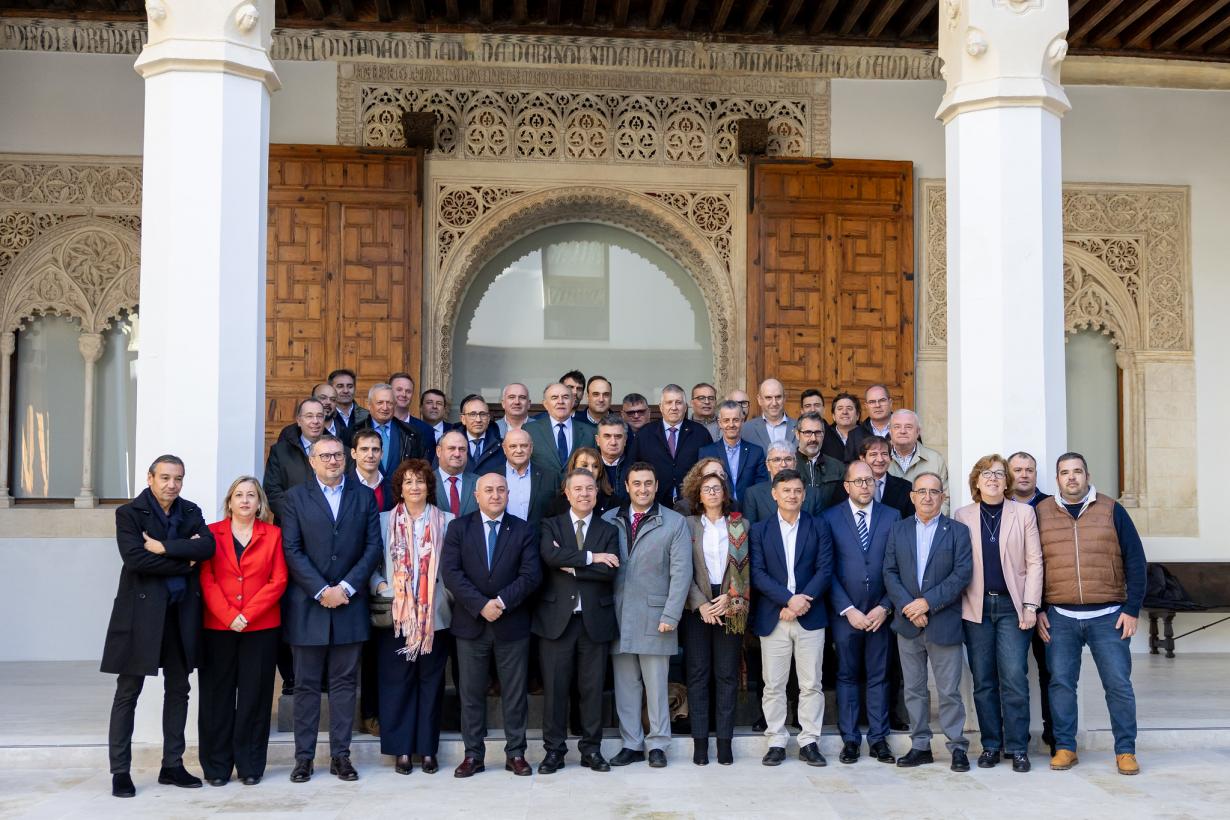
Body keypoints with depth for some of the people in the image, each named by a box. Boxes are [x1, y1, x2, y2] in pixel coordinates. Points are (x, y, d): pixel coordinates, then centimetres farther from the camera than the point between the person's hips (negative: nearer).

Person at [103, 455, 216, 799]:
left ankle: (172, 766, 20)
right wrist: (184, 562, -12)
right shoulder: (129, 513, -4)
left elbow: (207, 547, -7)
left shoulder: (190, 512, 9)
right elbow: (134, 558, -18)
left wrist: (164, 547, -16)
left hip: (181, 612, 5)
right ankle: (120, 771, 8)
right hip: (141, 611, -5)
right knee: (127, 693, 1)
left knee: (178, 690, 10)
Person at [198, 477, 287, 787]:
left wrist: (247, 614, -11)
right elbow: (206, 581, -1)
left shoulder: (273, 535, 7)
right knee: (217, 697, 3)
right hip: (217, 627, 0)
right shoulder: (212, 533, 7)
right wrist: (229, 617, -13)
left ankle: (250, 766, 11)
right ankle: (217, 766, 12)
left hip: (261, 627, 0)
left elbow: (278, 581, 0)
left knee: (255, 697, 3)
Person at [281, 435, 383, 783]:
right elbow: (291, 550, -3)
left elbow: (373, 547, 2)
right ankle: (304, 757, 10)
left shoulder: (364, 496, 8)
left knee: (344, 682, 5)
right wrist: (320, 590, -12)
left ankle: (340, 755, 11)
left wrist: (346, 587, -9)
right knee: (306, 685, 4)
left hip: (349, 602, 1)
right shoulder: (296, 497, 5)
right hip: (307, 605, -1)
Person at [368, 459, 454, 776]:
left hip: (435, 616, 0)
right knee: (397, 682, 2)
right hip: (396, 615, 0)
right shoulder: (384, 521, 7)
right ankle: (401, 749, 10)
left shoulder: (446, 521, 5)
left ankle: (428, 749, 13)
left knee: (431, 681, 5)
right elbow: (372, 563, 5)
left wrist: (455, 596, -8)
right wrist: (379, 586, -11)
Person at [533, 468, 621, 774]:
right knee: (554, 687, 2)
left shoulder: (608, 530, 9)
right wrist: (591, 557, -15)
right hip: (556, 618, -1)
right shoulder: (551, 526, 7)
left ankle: (591, 749, 15)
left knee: (593, 688, 5)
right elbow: (550, 555, -15)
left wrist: (571, 566, -11)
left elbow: (609, 571, -7)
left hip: (594, 619, 1)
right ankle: (554, 750, 11)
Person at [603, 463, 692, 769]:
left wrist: (671, 615, -9)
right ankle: (631, 744, 16)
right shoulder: (609, 520, 8)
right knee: (625, 685, 7)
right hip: (619, 617, 2)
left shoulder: (674, 523, 2)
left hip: (655, 616, -2)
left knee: (656, 684, 3)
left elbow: (681, 572, -2)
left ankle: (657, 744, 14)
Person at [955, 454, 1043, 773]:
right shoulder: (962, 516, 6)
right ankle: (990, 745, 14)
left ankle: (1017, 747, 2)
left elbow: (1034, 562, 2)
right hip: (976, 607, 1)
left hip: (1012, 606, -1)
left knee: (1014, 678, -7)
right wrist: (957, 608, 0)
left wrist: (1030, 606, -5)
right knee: (983, 682, 4)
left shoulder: (1024, 513, 5)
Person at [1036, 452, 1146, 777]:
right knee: (1061, 683, 2)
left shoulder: (1112, 511, 4)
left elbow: (1135, 561, 4)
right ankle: (1065, 747, 13)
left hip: (1108, 616, -1)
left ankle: (1126, 750, 11)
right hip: (1060, 617, 1)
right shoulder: (1040, 513, 6)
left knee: (1119, 684, 0)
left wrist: (1132, 609, -2)